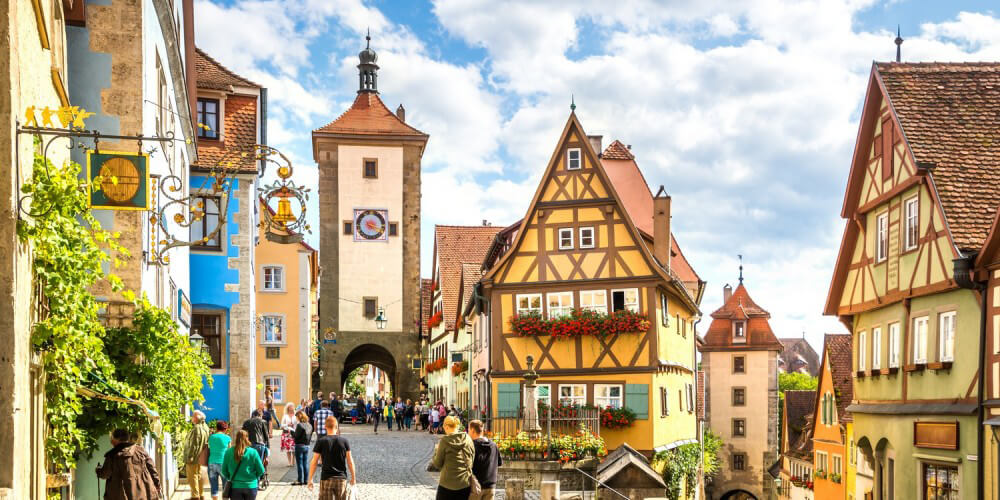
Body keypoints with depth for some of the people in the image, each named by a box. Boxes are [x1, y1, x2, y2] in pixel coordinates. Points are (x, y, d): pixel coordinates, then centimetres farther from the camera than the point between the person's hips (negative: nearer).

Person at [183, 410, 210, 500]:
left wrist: (190, 456, -19)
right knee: (199, 475, 16)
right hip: (199, 458, 10)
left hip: (193, 458, -10)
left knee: (192, 476, -3)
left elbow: (194, 444, -23)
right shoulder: (204, 427, 10)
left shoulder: (196, 429, -21)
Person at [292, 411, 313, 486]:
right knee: (305, 463, 12)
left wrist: (291, 432, -1)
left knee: (299, 463, -1)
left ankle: (299, 480, 1)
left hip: (300, 446, -7)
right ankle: (306, 480, 14)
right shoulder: (309, 425, 8)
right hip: (307, 446, 7)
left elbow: (296, 436, -16)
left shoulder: (300, 425, -15)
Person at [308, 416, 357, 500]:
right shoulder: (344, 441, -2)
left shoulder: (321, 442, -6)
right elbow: (350, 461, 0)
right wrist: (353, 477, 11)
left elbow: (314, 462, -5)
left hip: (326, 478, -2)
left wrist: (310, 479, 2)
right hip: (341, 478, 2)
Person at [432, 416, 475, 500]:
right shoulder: (468, 439, 1)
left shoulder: (445, 441, -10)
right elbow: (473, 460, 6)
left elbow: (438, 464, -4)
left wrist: (436, 451, 12)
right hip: (465, 484, 4)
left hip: (447, 484, -4)